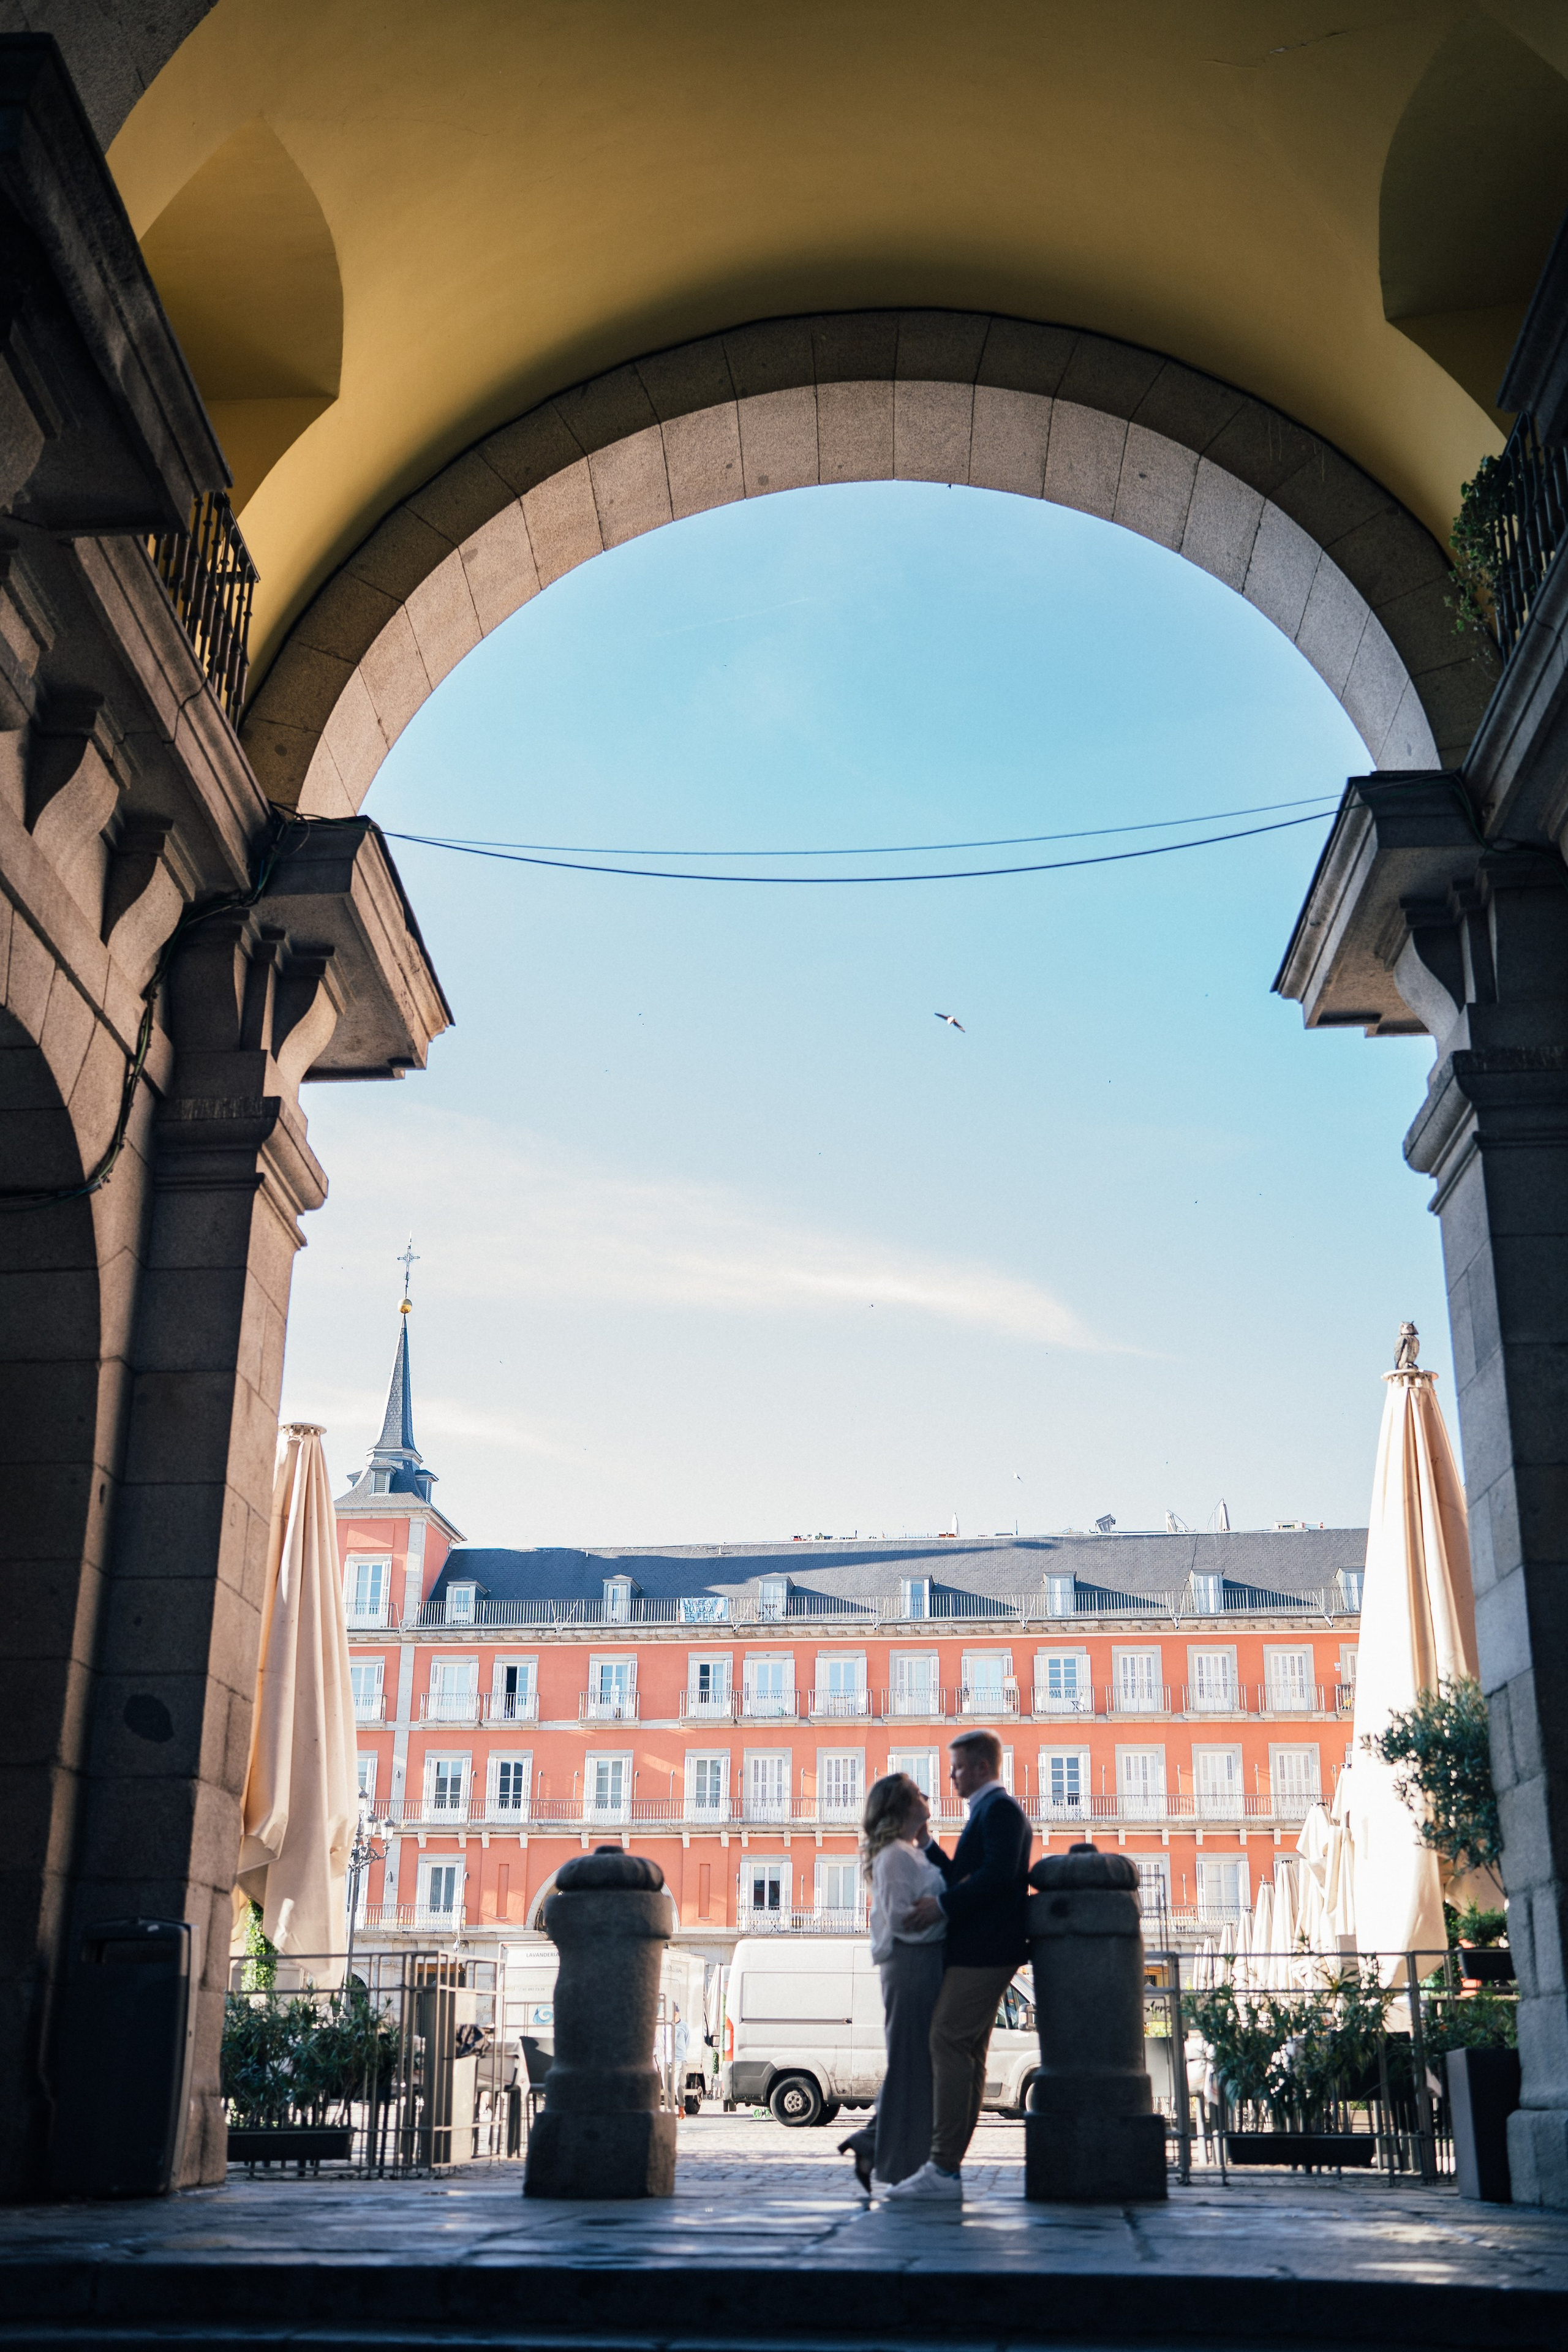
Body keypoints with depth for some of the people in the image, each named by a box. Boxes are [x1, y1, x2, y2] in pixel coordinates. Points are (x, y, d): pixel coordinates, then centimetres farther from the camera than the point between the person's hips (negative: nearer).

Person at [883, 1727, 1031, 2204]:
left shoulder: (1000, 1809, -9)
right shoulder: (989, 1812, 24)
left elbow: (997, 1874, -23)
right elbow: (960, 1877, 25)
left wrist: (942, 1906, -22)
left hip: (983, 1951, -11)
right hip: (976, 1952, 11)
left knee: (949, 2044, -13)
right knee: (966, 2054, 9)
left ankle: (943, 2169, -15)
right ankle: (947, 2167, 11)